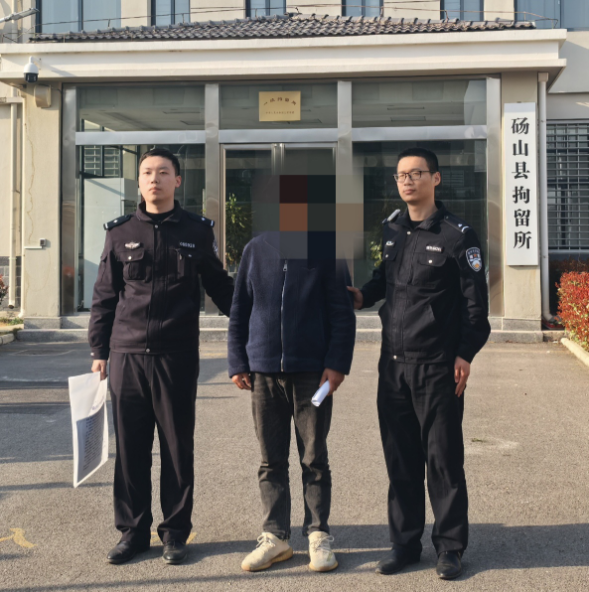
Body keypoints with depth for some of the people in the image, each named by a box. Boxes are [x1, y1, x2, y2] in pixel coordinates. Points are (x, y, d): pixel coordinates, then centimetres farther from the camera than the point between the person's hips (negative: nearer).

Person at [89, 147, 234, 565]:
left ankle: (176, 533, 19)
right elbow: (105, 296, 11)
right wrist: (99, 350, 8)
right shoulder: (120, 233, 8)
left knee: (177, 448, 6)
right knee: (130, 448, 7)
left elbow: (219, 287, 14)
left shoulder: (197, 231, 5)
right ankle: (133, 531, 21)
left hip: (178, 357, -1)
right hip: (127, 356, 1)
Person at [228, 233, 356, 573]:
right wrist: (237, 362, 4)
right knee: (271, 461, 9)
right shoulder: (256, 249, 7)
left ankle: (319, 535, 20)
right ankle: (276, 536, 20)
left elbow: (343, 313, -2)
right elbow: (239, 311, 9)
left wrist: (337, 364, -10)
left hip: (313, 373, -2)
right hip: (264, 371, 2)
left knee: (314, 459, 7)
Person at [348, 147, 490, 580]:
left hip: (437, 366, -5)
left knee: (443, 458, 4)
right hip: (393, 362, 5)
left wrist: (465, 354, -10)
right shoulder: (390, 229, 10)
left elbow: (475, 301, -5)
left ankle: (450, 546, 18)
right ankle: (406, 542, 23)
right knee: (400, 458, 11)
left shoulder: (457, 235, -6)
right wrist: (364, 295, 4)